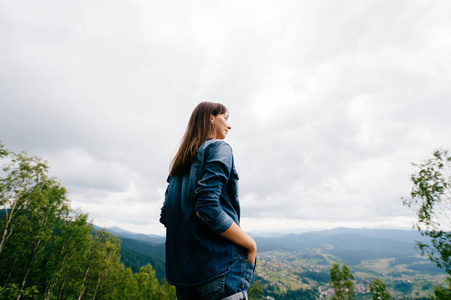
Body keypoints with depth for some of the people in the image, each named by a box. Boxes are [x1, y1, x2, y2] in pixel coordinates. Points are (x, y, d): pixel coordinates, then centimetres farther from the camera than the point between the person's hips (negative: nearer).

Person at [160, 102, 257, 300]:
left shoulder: (180, 161, 13)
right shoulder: (219, 148, -10)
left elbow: (166, 216, 10)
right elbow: (208, 208, -23)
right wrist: (251, 245, -12)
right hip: (219, 265, -7)